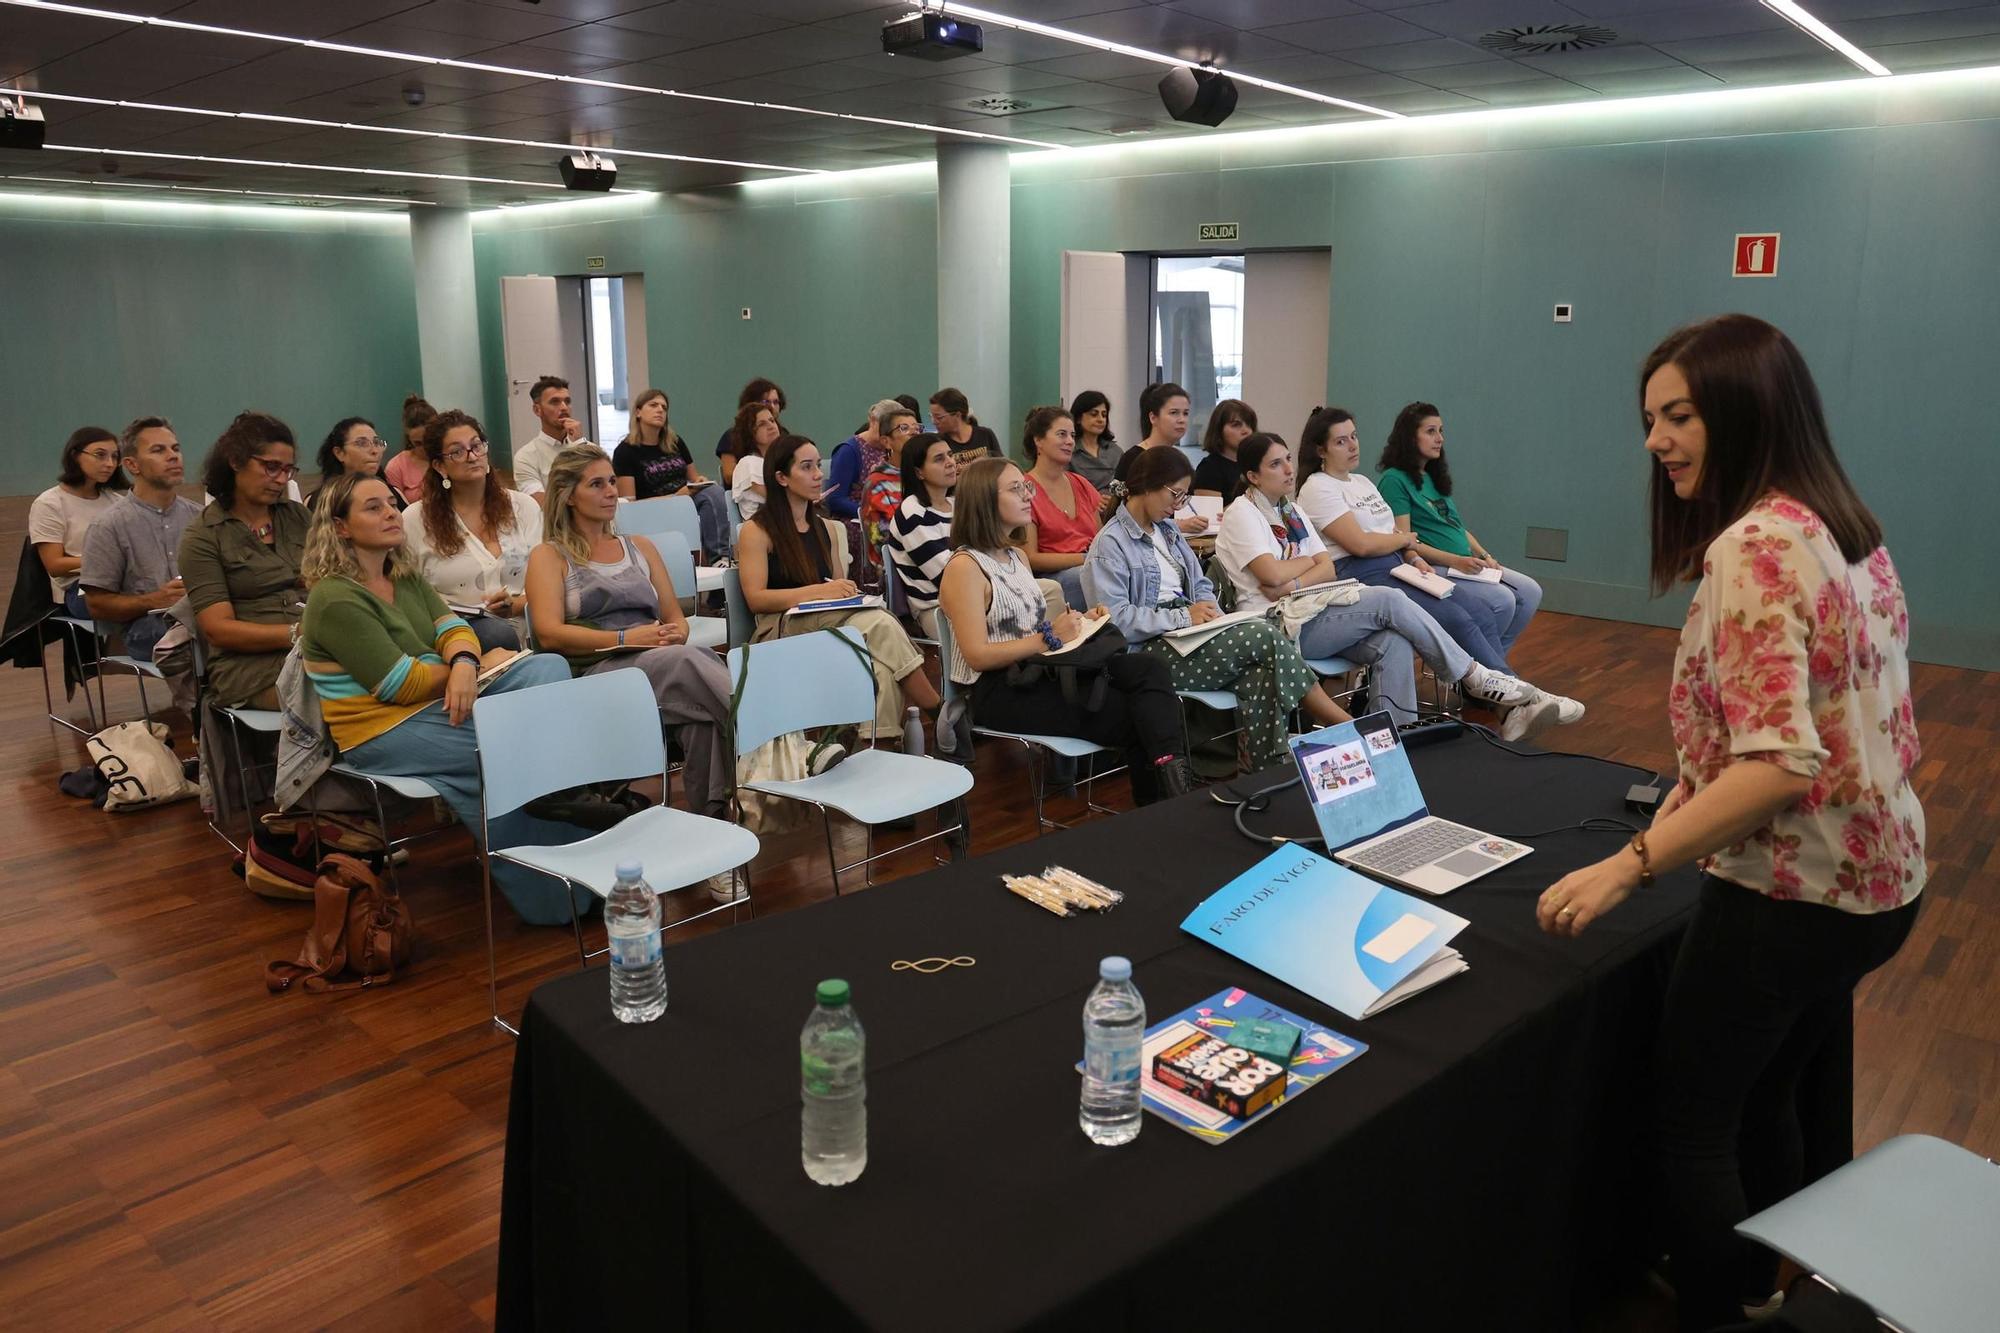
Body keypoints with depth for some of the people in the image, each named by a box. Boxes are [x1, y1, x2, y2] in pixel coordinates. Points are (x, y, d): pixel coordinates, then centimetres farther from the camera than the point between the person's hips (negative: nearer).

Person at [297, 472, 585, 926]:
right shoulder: (336, 599, -13)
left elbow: (454, 630, 6)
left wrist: (464, 664, -20)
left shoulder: (406, 577, 14)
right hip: (383, 731, -8)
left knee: (547, 666, -12)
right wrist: (486, 666, -5)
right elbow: (404, 685, -18)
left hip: (441, 703, 8)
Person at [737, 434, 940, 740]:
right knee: (880, 624, -31)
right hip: (782, 631, -5)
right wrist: (819, 591, -17)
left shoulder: (827, 528, 20)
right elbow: (756, 599, -8)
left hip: (829, 621, 6)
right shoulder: (756, 531, 2)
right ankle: (940, 714, -26)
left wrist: (845, 592, -1)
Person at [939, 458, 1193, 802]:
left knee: (1150, 668, -17)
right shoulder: (964, 567, -11)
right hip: (1000, 691, -8)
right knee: (1129, 716, -17)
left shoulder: (1017, 555, 17)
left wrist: (1076, 622, 1)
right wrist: (1050, 637, -17)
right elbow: (977, 655, -16)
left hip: (1039, 671, 8)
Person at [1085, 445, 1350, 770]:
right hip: (1150, 650, -8)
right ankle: (1347, 727, -11)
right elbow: (1115, 619, -17)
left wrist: (1211, 612, -2)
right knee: (1266, 636, -22)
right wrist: (1183, 616, -17)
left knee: (1260, 675, -25)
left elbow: (1200, 584, 22)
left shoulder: (1167, 529, 20)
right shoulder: (1110, 543, -7)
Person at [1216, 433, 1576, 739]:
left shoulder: (1290, 510, 18)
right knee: (1388, 601, -20)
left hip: (1310, 614, 8)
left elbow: (1328, 570, 8)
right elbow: (1272, 574, -19)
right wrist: (1308, 560, 1)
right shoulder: (1242, 513, -5)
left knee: (1392, 644, -21)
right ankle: (1475, 678, -9)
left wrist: (1292, 584, -12)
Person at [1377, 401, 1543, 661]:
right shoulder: (1394, 480, -8)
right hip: (1432, 569, -9)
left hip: (1465, 566, 9)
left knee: (1530, 592, -5)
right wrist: (1455, 561, -21)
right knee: (1501, 600, -24)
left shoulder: (1433, 477, 21)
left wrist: (1483, 556, 4)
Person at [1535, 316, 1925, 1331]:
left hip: (1789, 892, -10)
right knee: (1768, 1093, 27)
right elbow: (1843, 725, 12)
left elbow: (1778, 765, -30)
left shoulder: (1754, 547, -23)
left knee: (1692, 1118, 8)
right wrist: (1699, 784, 15)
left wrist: (1627, 866, -29)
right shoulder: (1848, 531, 6)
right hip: (1877, 878, 10)